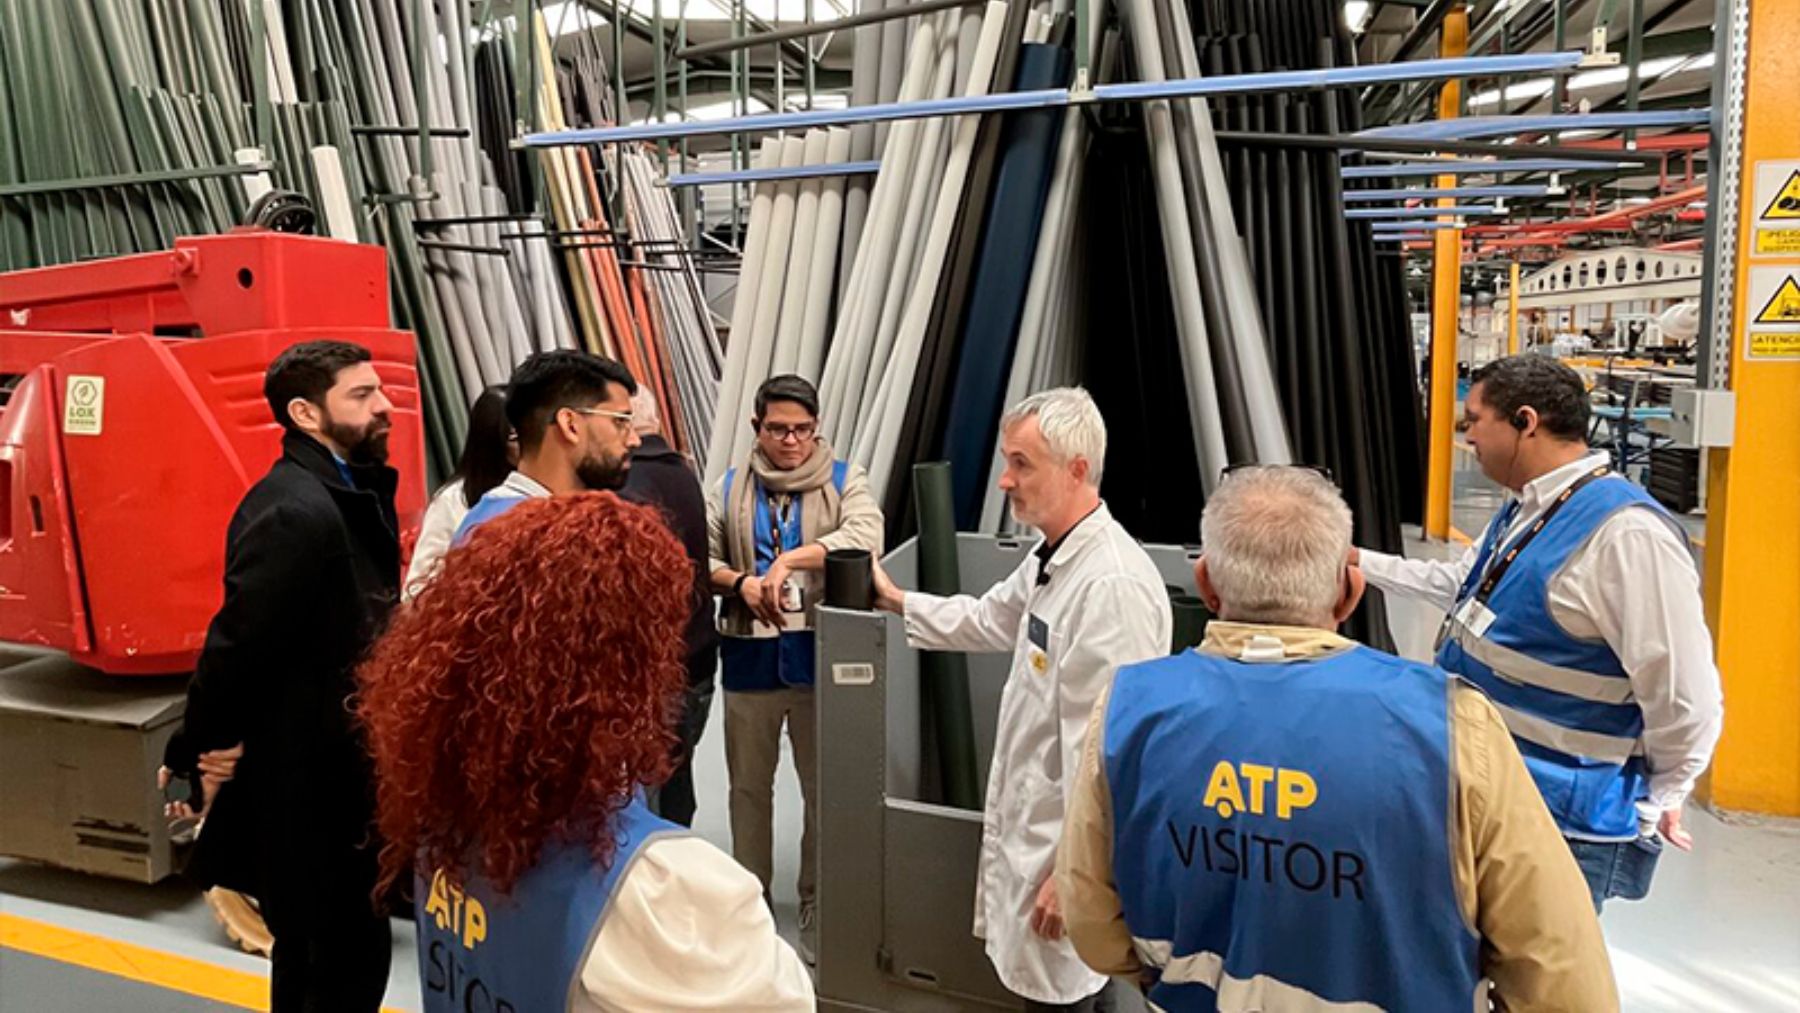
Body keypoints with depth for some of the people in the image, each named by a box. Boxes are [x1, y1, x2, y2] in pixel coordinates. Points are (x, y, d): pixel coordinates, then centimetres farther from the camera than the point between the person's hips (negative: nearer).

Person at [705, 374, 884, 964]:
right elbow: (699, 559, 4)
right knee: (748, 785, 15)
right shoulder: (729, 489, 7)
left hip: (819, 655, -2)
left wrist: (789, 559, -28)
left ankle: (816, 906, 25)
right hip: (750, 656, 2)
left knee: (825, 786, 7)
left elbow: (865, 538, -20)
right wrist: (741, 583, -16)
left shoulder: (846, 482, -1)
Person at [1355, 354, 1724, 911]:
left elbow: (1687, 704, -22)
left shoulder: (1625, 534, -25)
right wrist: (1359, 561, 27)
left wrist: (1650, 805, -7)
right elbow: (1459, 583, 26)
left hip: (1555, 829, -9)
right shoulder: (1523, 510, 7)